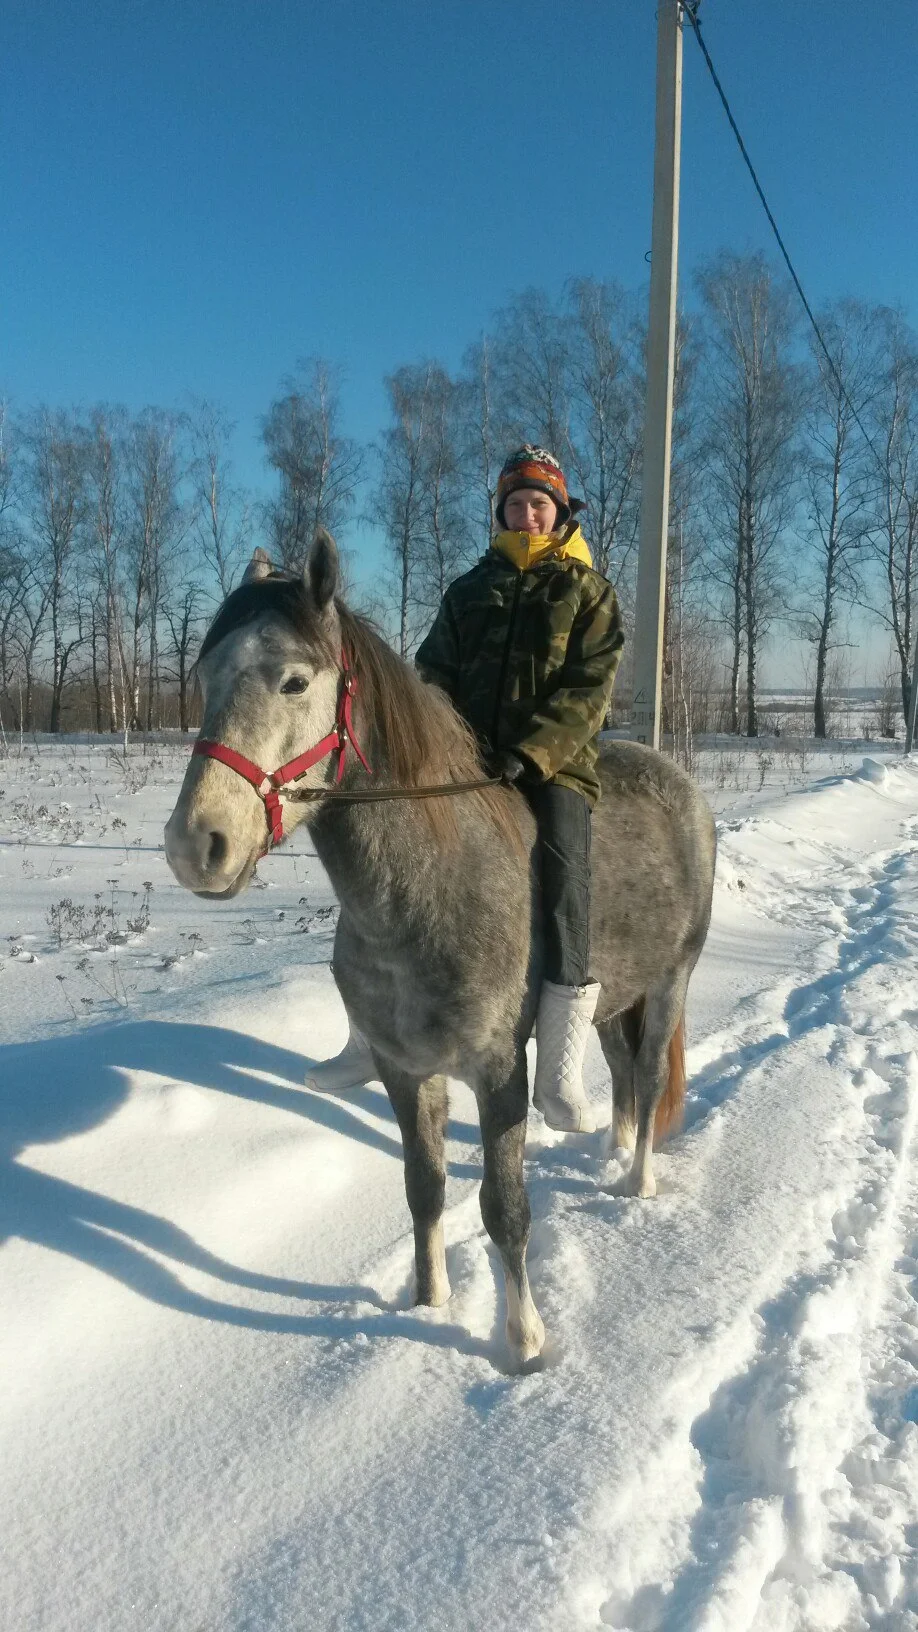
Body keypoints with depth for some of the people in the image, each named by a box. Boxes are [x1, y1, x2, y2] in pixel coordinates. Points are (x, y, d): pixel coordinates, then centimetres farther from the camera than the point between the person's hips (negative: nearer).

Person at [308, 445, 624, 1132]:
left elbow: (589, 688, -5)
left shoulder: (589, 590, 7)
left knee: (565, 892, -23)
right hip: (469, 755, 4)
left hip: (554, 762, -4)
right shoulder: (472, 587, 18)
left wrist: (529, 751, -19)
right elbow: (435, 671, 16)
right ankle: (374, 1037, 6)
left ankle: (560, 1075, -17)